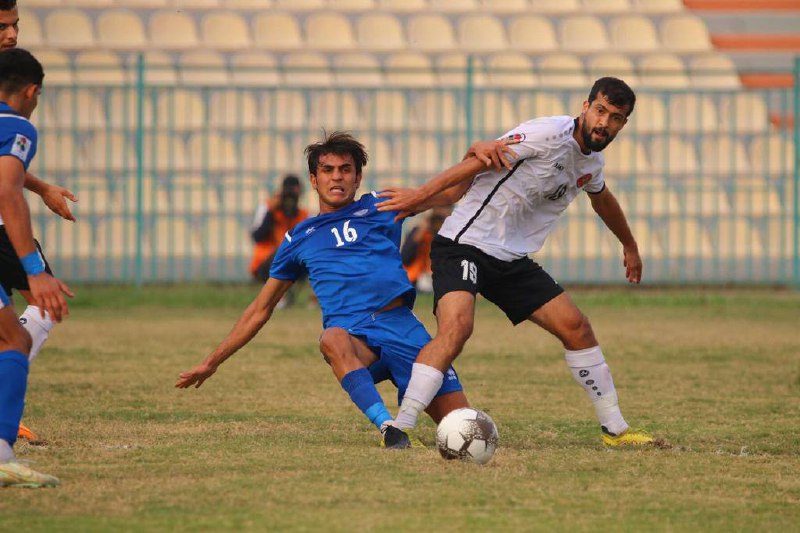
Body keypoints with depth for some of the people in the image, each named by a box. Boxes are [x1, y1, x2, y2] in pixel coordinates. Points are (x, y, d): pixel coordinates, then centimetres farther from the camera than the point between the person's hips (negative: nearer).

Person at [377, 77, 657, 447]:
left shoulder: (591, 162, 11)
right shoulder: (550, 135, -16)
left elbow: (602, 199, 34)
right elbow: (482, 158, -22)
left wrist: (629, 246, 50)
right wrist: (421, 195, -29)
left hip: (513, 259, 8)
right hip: (464, 245, -8)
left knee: (576, 328, 6)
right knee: (457, 327, -30)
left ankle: (615, 430, 19)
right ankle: (400, 428, -32)